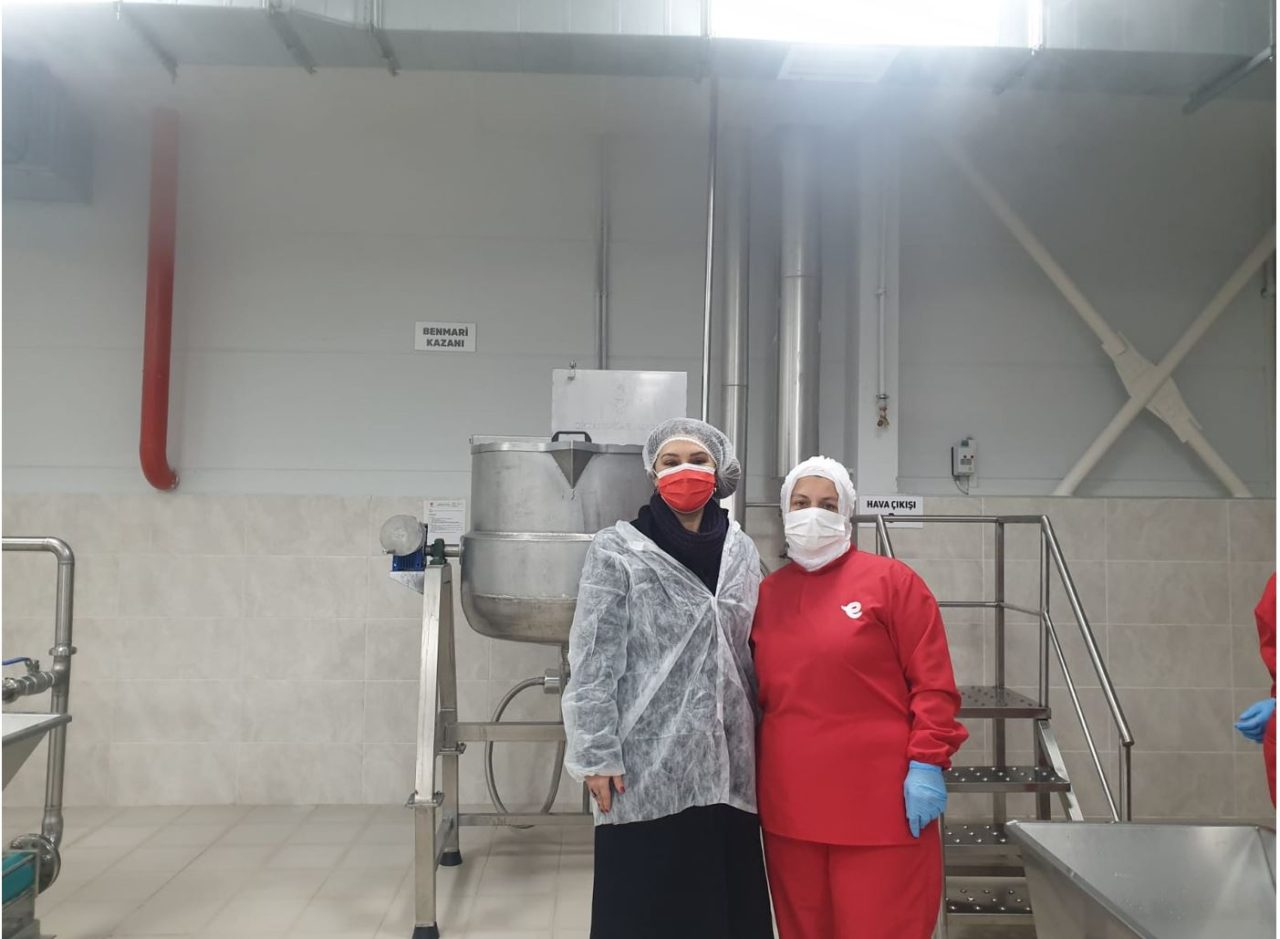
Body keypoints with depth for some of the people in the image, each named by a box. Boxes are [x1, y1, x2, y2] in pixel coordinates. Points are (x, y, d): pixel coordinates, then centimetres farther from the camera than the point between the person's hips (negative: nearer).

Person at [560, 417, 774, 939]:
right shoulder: (617, 550, -4)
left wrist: (762, 741, 14)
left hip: (726, 765, 4)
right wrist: (596, 756, -11)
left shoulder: (742, 551, 9)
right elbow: (593, 663, -7)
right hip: (647, 767, -4)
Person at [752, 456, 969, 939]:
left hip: (879, 800, -4)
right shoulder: (767, 593, 10)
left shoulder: (891, 580, -2)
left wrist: (927, 763, -12)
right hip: (789, 803, 4)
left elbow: (932, 682, -5)